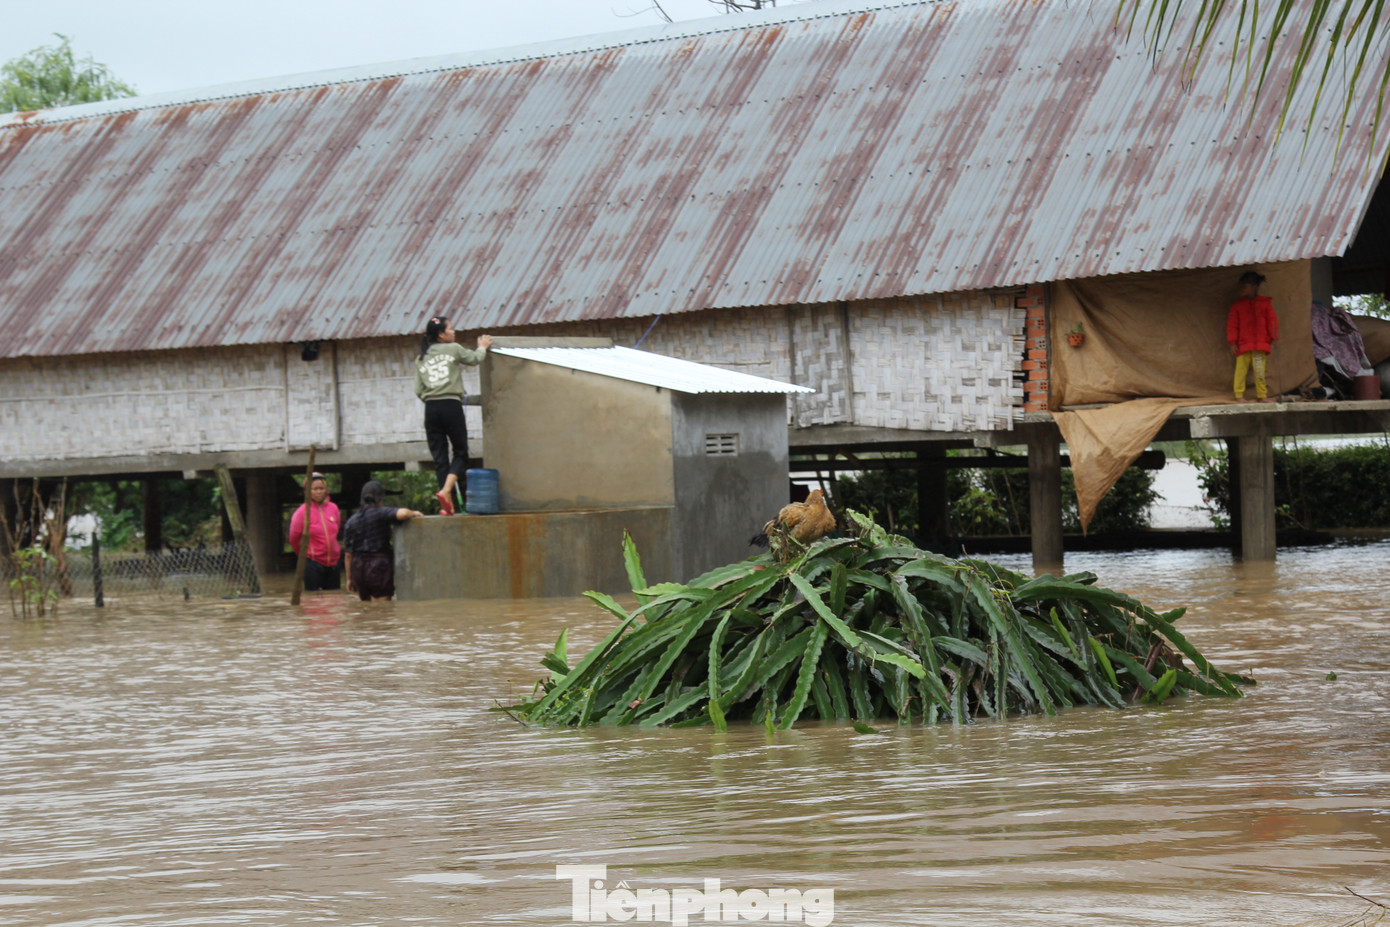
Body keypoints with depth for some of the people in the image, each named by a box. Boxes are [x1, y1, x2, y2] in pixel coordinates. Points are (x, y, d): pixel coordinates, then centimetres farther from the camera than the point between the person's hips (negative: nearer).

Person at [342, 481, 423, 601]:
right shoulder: (380, 513, -8)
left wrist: (349, 578, 14)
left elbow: (349, 554, 9)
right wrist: (414, 513, -5)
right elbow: (402, 514, -28)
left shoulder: (351, 521, 8)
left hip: (358, 568, 6)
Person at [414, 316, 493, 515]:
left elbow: (418, 390, 7)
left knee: (439, 457, 6)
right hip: (451, 406, -4)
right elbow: (475, 359, 18)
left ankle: (447, 504, 1)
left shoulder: (420, 359, 12)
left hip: (431, 408, 4)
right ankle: (446, 490, -16)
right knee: (461, 452, 5)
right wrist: (482, 347, 37)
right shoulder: (454, 350, 2)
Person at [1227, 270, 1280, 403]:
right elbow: (1232, 325, 3)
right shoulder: (1237, 305, 5)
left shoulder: (1265, 303, 6)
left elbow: (1272, 321, 7)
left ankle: (1262, 396, 12)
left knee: (1260, 370, 5)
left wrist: (1273, 340, 2)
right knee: (1241, 369, -4)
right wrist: (1232, 342, -4)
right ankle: (1239, 396, 3)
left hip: (1260, 345, 1)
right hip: (1243, 345, -1)